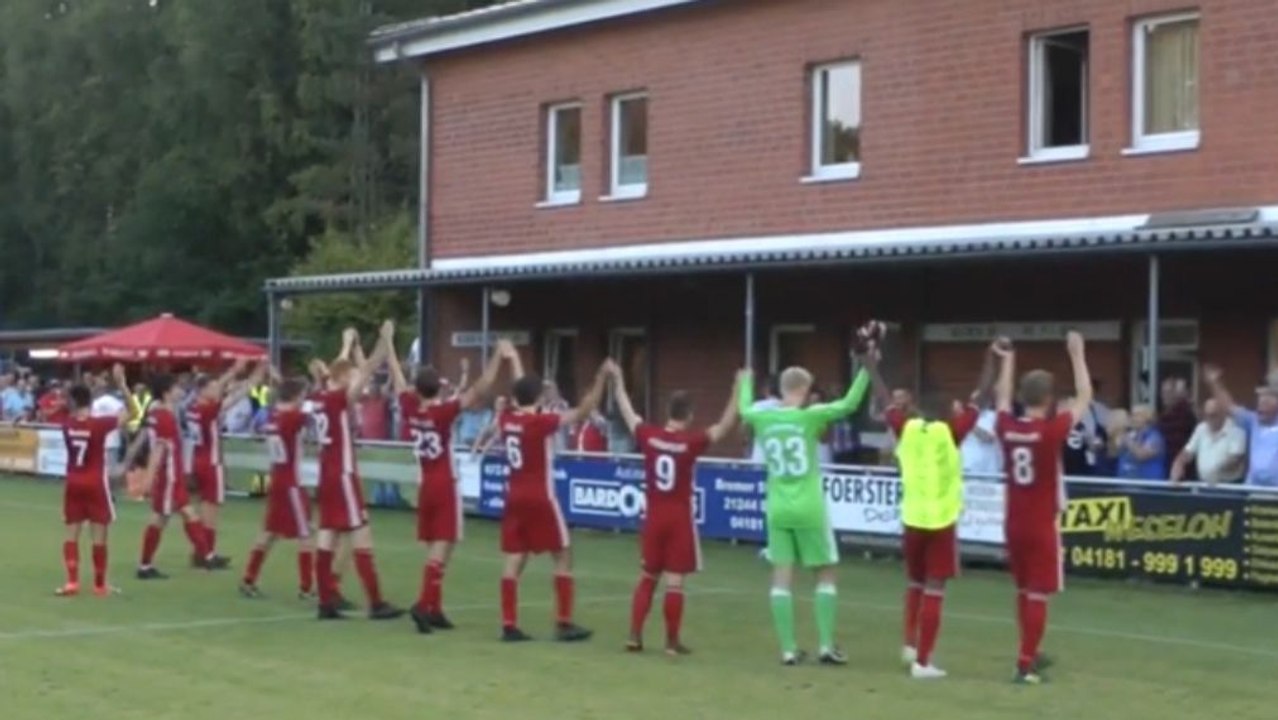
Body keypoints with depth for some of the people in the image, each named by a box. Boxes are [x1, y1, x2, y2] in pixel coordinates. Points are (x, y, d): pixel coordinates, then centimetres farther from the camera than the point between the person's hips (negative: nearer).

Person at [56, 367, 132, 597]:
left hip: (73, 482, 4)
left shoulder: (67, 425, -4)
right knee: (99, 535, 4)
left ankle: (72, 581, -2)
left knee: (72, 533, 8)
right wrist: (122, 383, -7)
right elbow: (130, 413, -8)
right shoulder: (100, 424, -14)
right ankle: (100, 584, 9)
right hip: (95, 483, -3)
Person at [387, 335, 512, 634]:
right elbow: (478, 392, -23)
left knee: (435, 549, 12)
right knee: (440, 548, -7)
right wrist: (498, 358, -27)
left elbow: (398, 379, 11)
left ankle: (435, 609, 13)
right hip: (445, 487, -5)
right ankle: (424, 604, -20)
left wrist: (389, 344, 24)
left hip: (424, 486, 5)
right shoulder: (444, 412, -16)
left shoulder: (409, 409, -3)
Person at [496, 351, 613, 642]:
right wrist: (601, 378, -17)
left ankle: (509, 625, 2)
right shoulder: (541, 422, -15)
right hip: (539, 498, -6)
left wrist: (514, 361, 38)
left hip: (514, 497, 6)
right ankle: (564, 623, 4)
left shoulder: (506, 419, 2)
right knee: (563, 556, 5)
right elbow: (583, 411, -16)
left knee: (514, 559, 5)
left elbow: (521, 389, 23)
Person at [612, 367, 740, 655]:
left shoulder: (648, 435, -4)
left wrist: (618, 381, 22)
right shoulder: (692, 441, -13)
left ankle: (635, 636, 12)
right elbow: (725, 425, -14)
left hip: (653, 516, 4)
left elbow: (628, 414, 11)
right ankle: (672, 641, 2)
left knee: (647, 577, 14)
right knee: (674, 582, -1)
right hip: (680, 517, -4)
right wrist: (738, 390, -13)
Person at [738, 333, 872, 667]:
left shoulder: (762, 419, 2)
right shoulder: (809, 416, -11)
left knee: (782, 578, 5)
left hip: (778, 510, 4)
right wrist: (867, 368, -1)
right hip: (809, 509, -4)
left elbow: (744, 409, 25)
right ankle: (827, 646, 4)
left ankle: (788, 650, 5)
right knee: (826, 574, 8)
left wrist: (747, 379, 42)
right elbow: (849, 403, -9)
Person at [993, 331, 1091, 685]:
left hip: (1014, 524, 6)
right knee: (1037, 595, -2)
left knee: (1023, 591, 19)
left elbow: (1002, 398, 19)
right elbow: (1084, 398, -6)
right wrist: (1077, 355, 1)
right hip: (1042, 526, -6)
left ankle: (1030, 654, 32)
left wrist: (1007, 361, 27)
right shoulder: (1052, 430, -16)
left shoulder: (1006, 427, -3)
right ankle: (1025, 664, -4)